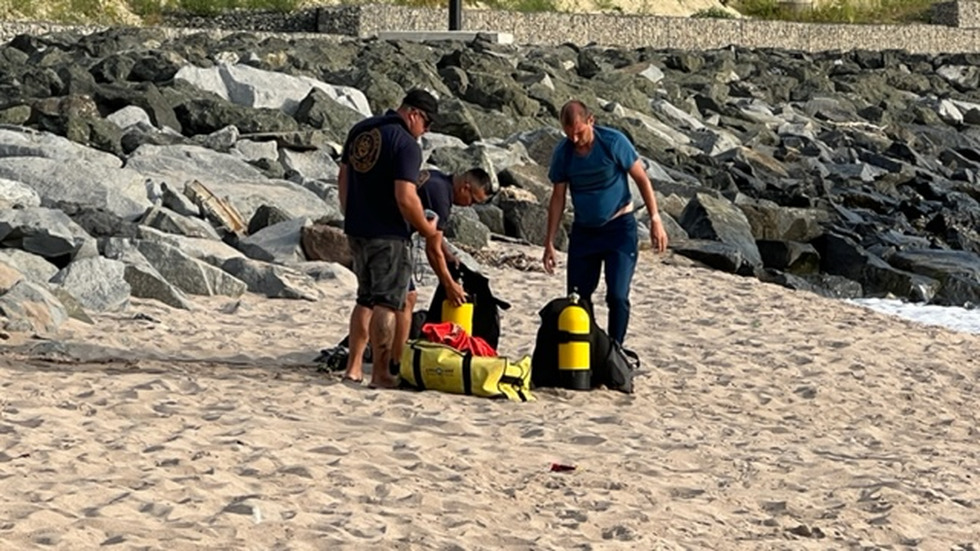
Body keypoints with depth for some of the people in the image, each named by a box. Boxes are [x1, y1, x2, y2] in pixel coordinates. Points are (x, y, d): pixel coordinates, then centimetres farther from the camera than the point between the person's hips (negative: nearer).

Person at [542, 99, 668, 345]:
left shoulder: (613, 142, -16)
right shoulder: (563, 152, -6)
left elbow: (642, 179, -7)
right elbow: (558, 198, 3)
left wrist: (655, 220, -11)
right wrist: (550, 243, 3)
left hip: (619, 227, -4)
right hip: (583, 230, 4)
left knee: (617, 296, -12)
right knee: (577, 297, 5)